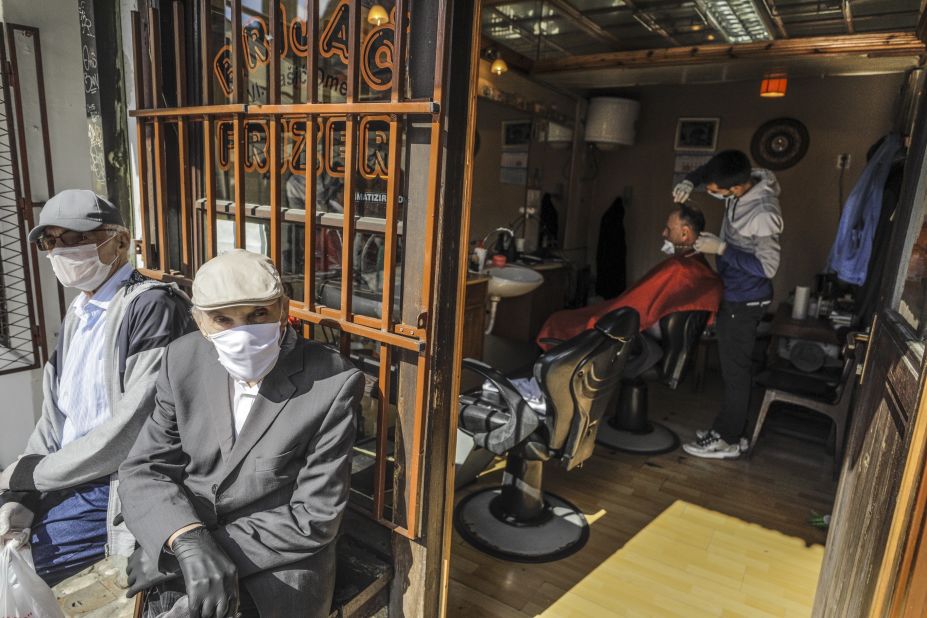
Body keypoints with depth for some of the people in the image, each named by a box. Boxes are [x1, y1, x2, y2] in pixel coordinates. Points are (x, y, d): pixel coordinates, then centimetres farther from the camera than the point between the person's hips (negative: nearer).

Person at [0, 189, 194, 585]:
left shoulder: (152, 306, -16)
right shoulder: (77, 315, 14)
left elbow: (133, 427, -21)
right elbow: (54, 419, 13)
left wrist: (33, 472, -9)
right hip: (67, 480, 8)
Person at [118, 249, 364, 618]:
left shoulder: (333, 384, -17)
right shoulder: (183, 361, -4)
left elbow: (313, 518, -13)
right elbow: (143, 470, -3)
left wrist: (213, 547, -17)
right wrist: (189, 542, -21)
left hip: (280, 557, -2)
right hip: (181, 531, 3)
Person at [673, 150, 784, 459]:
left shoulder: (764, 212, -28)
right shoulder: (739, 183, -4)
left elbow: (768, 266, -26)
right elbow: (708, 170, 15)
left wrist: (721, 248, -25)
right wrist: (689, 182, -5)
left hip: (745, 301, -9)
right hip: (732, 294, 9)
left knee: (736, 369, 2)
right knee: (734, 366, 17)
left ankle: (729, 441, 16)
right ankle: (729, 429, 31)